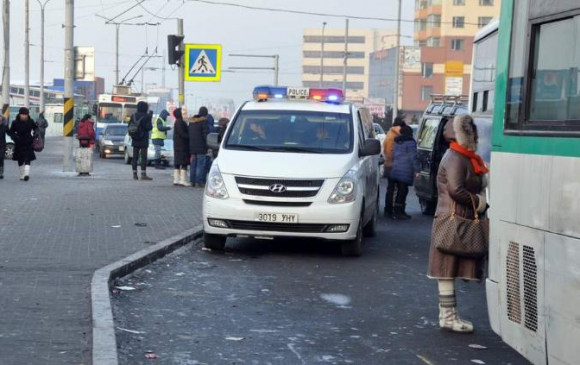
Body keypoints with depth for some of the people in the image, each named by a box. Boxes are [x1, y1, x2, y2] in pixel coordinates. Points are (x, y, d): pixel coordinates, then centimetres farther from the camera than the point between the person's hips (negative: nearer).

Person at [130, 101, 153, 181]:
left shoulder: (134, 116, 4)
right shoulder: (146, 116, -12)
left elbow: (129, 126, 5)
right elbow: (149, 127, -13)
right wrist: (150, 118, -1)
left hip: (135, 140, 5)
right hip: (143, 140, -5)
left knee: (135, 157, 8)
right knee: (143, 157, -3)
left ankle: (135, 174, 9)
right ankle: (143, 175, -7)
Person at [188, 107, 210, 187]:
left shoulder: (191, 121, 14)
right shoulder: (204, 121, -10)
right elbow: (206, 134, -16)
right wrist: (207, 145, -8)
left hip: (192, 147, 7)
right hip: (201, 148, -7)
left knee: (193, 165, 12)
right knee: (200, 165, -5)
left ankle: (193, 181, 15)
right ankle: (199, 182, -8)